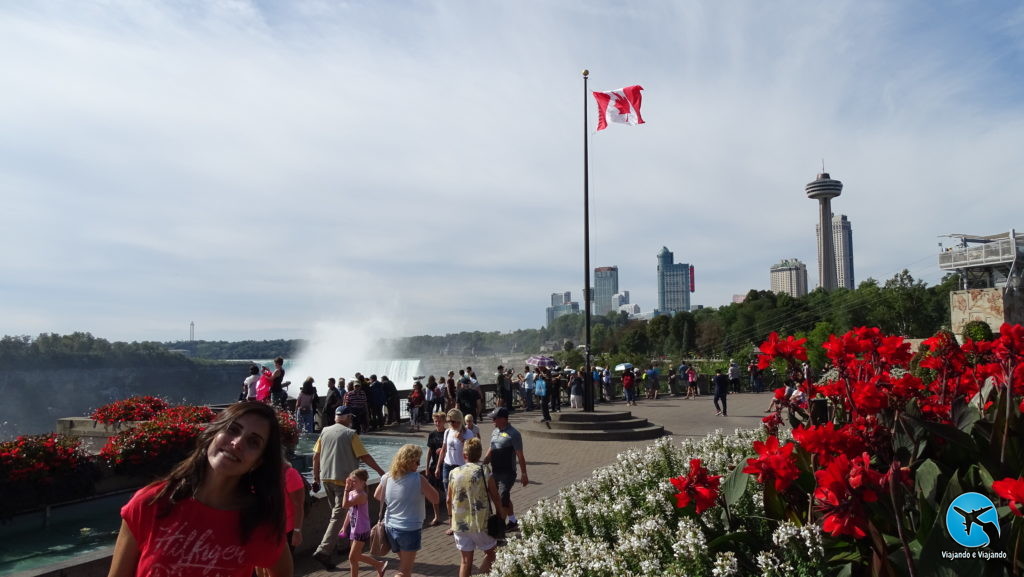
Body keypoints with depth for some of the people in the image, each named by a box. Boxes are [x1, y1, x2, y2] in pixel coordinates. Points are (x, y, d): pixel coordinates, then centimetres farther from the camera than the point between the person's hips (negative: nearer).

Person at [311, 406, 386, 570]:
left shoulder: (325, 431, 7)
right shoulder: (350, 434, -9)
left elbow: (316, 456, 8)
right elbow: (364, 456, -9)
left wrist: (316, 478, 16)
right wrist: (380, 471, 0)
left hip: (326, 478, 6)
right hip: (343, 479, -6)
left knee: (335, 512, 22)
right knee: (338, 516, -4)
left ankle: (334, 545, 28)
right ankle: (323, 551, -13)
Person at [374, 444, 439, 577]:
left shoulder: (387, 477, -4)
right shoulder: (418, 479, -20)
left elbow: (377, 496, 13)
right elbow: (435, 499, -12)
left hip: (390, 527, 6)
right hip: (410, 530, -6)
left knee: (405, 564, 26)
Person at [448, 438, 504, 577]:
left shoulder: (454, 473, -1)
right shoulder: (485, 472, -10)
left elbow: (449, 500, 7)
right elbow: (496, 498, -3)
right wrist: (500, 514, 13)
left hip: (460, 523, 3)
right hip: (480, 523, -3)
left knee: (466, 560, 14)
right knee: (490, 552, 20)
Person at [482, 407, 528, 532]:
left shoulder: (513, 434, -15)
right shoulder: (495, 431, 8)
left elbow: (520, 456, -14)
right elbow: (491, 450, 18)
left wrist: (524, 475, -13)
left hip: (507, 473, -8)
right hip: (495, 472, 8)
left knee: (502, 499, -9)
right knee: (504, 499, 15)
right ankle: (513, 523, 28)